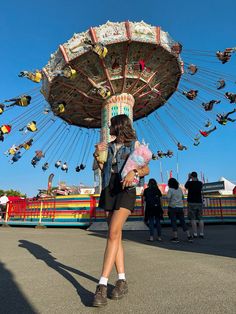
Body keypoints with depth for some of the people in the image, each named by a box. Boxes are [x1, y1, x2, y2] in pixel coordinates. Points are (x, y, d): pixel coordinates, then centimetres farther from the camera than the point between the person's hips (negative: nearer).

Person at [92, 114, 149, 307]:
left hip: (126, 190, -5)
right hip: (109, 190, 5)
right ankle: (122, 281, 14)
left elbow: (146, 169, 1)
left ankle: (102, 285, -16)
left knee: (113, 234, -19)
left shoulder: (135, 144, 6)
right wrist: (97, 155, 2)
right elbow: (104, 169, 18)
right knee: (117, 236, 4)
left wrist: (134, 172, -19)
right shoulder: (109, 146, 19)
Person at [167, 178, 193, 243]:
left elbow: (168, 199, -14)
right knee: (183, 222, 10)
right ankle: (189, 236, 9)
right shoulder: (180, 189, 8)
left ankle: (175, 238, 2)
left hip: (173, 207, -5)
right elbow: (182, 197, 16)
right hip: (180, 207, 5)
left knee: (173, 223, 1)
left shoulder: (170, 190, -9)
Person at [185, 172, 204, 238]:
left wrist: (188, 178, 18)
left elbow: (185, 186, 15)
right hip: (199, 203, 4)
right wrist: (196, 178, 23)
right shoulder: (200, 183, 3)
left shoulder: (190, 183, -7)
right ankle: (201, 233, 11)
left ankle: (195, 234, 0)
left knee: (193, 219, -1)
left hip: (191, 203, -4)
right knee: (200, 219, 9)